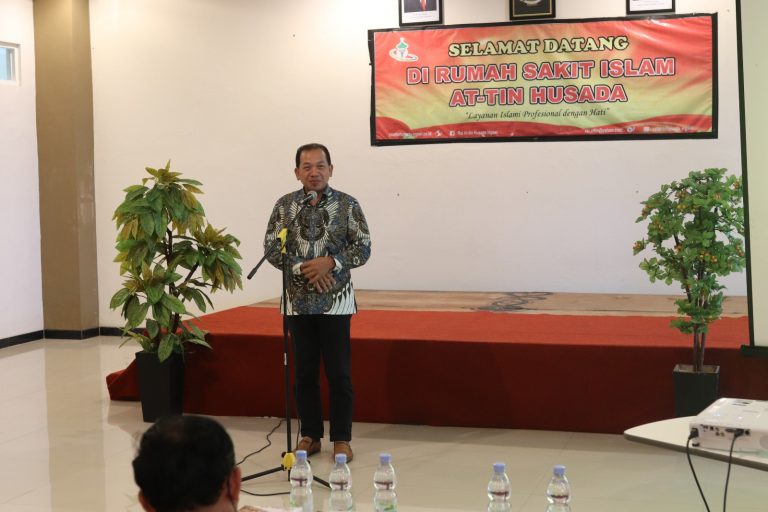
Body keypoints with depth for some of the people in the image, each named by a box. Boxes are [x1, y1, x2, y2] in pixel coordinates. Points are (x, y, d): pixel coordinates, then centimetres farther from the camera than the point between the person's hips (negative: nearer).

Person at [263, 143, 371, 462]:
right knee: (304, 372, 9)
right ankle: (310, 435, 20)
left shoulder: (347, 204, -2)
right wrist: (302, 268, -14)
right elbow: (271, 249, 0)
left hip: (335, 301, -2)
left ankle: (341, 438, 12)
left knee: (338, 372, 2)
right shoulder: (284, 205, 2)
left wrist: (331, 263, -17)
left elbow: (363, 248, -3)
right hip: (298, 301, 2)